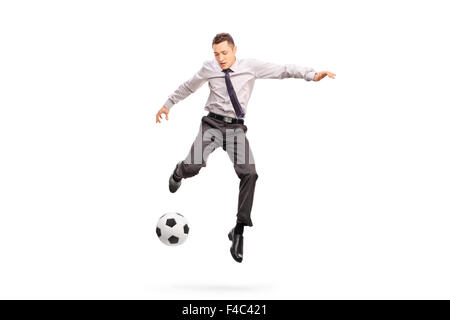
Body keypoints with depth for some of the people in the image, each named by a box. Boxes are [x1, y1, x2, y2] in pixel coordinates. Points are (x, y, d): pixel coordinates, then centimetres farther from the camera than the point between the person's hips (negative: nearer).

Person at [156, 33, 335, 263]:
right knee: (193, 167, -21)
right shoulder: (209, 68, 4)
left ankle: (239, 230, -7)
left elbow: (282, 70, -5)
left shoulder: (251, 66, 0)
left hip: (236, 128, 0)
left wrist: (312, 74, -17)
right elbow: (188, 87, 18)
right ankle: (178, 173, 22)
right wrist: (168, 104, 26)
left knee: (249, 173, -19)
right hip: (212, 124, 0)